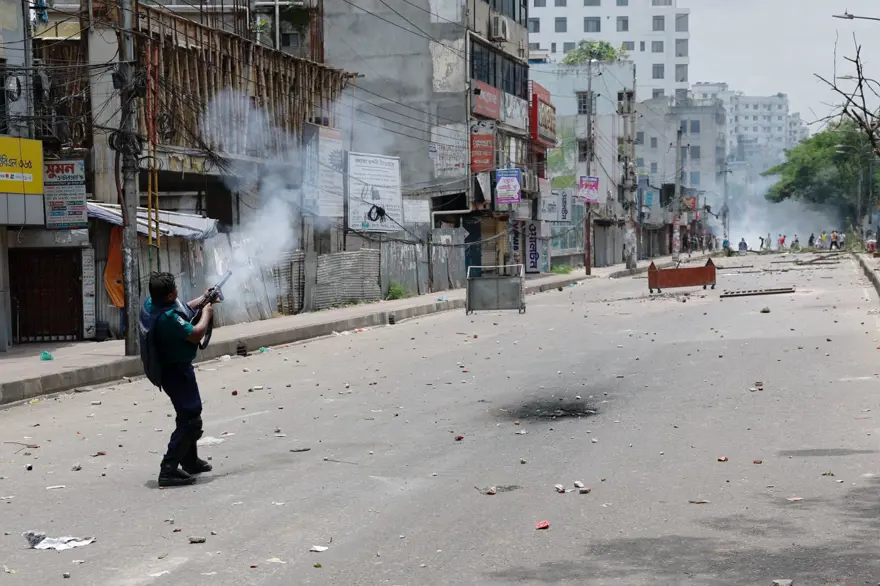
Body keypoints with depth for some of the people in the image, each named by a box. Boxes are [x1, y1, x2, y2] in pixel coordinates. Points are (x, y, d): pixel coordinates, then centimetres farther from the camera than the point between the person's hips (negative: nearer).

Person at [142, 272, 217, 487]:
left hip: (171, 369, 11)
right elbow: (196, 334, -25)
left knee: (187, 415, 25)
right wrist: (206, 314, -9)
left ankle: (190, 461, 38)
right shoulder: (167, 317, -32)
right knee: (191, 421, -8)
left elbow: (182, 311, 17)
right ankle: (169, 469, -11)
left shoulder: (151, 304, -2)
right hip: (177, 371, -11)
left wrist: (202, 299, 15)